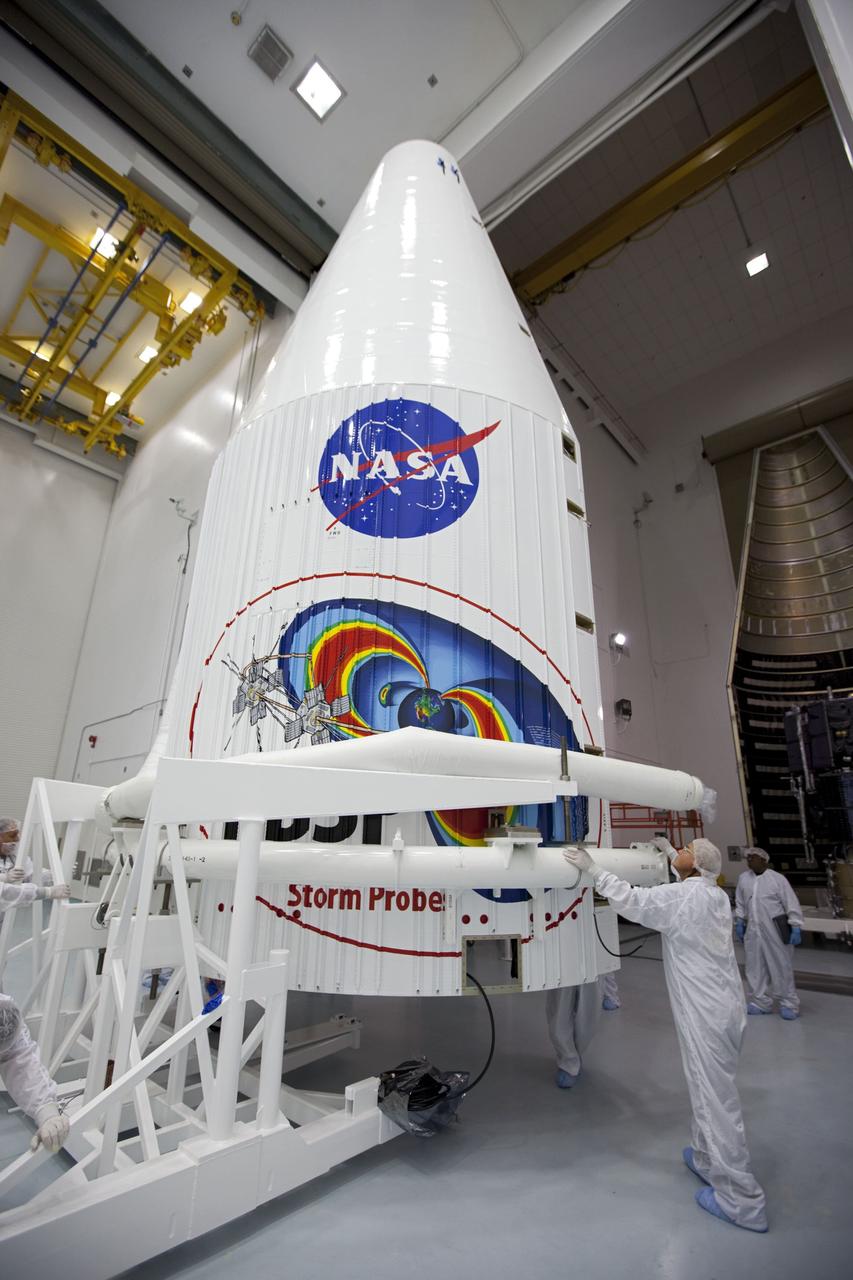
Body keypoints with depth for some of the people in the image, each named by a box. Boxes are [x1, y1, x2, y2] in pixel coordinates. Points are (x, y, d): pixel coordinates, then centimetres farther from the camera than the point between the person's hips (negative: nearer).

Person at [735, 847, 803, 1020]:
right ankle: (760, 1002, 25)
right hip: (753, 931, 5)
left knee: (781, 967, 6)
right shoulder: (743, 878, 4)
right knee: (755, 967, 11)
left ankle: (788, 1004, 22)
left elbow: (791, 904, -8)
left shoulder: (777, 879, -10)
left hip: (775, 931, -5)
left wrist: (796, 927, -11)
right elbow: (740, 903, 14)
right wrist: (739, 922, 12)